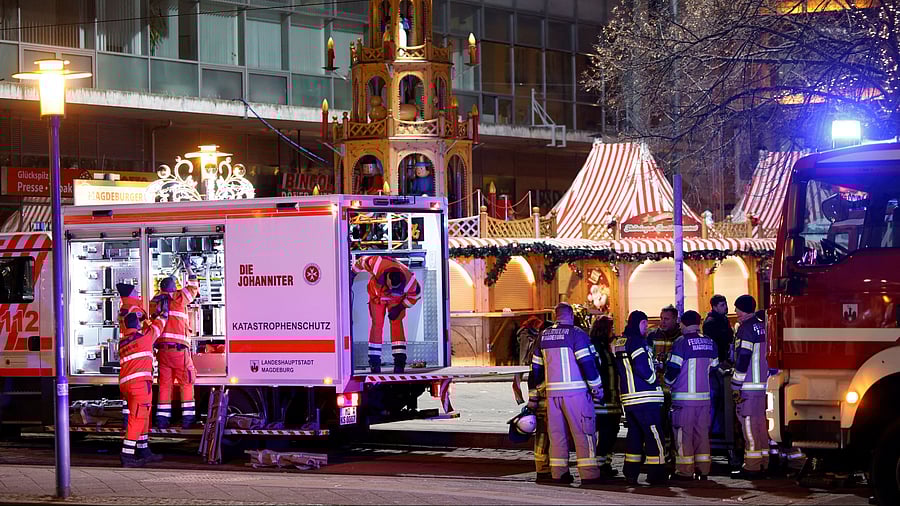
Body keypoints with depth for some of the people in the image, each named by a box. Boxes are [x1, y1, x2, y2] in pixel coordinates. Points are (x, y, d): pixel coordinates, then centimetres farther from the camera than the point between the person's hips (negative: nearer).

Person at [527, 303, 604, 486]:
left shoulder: (544, 336, 12)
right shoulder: (576, 334, -7)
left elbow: (536, 368, 15)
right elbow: (587, 363, -12)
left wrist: (532, 397, 21)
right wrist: (597, 388, -3)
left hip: (552, 392, 5)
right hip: (575, 391, -5)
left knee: (556, 433, 10)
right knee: (583, 433, -2)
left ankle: (559, 473, 9)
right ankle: (589, 474, -6)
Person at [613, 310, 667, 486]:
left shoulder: (618, 343, 15)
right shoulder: (637, 342, -13)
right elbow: (642, 367, -21)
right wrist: (654, 381, -7)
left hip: (628, 397, 9)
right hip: (646, 397, -9)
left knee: (634, 434, 13)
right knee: (654, 435, -5)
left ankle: (630, 474, 12)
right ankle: (656, 475, -6)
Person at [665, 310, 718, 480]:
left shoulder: (681, 342, -10)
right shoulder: (710, 343, 7)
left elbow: (673, 368, -10)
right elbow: (712, 367, 15)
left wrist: (668, 382, 9)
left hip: (684, 396, -5)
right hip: (704, 396, 5)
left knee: (684, 434, -1)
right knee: (702, 433, 10)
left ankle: (685, 471, -2)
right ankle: (703, 470, 11)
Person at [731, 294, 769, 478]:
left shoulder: (746, 328, -13)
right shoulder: (760, 325, 15)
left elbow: (743, 358, -18)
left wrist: (737, 386, -16)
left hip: (748, 385, -9)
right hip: (760, 382, 9)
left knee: (749, 422, -7)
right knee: (760, 420, 13)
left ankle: (752, 466, -8)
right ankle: (762, 462, 16)